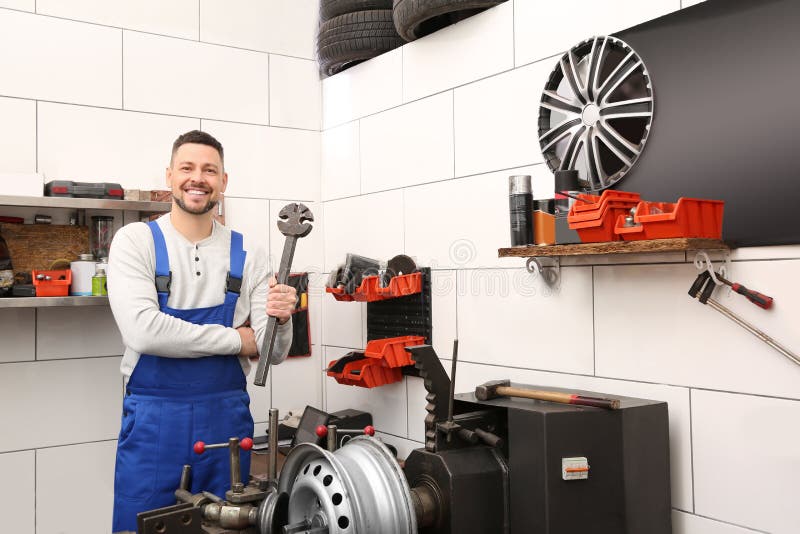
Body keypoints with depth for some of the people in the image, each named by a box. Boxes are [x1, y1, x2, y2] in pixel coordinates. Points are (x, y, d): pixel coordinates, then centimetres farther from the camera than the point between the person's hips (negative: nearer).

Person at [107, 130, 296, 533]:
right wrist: (236, 339, -13)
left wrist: (280, 321, -21)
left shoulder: (246, 254, 2)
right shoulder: (135, 241, -5)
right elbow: (143, 330, -20)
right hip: (154, 418, -2)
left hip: (227, 415, 3)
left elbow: (272, 354, 1)